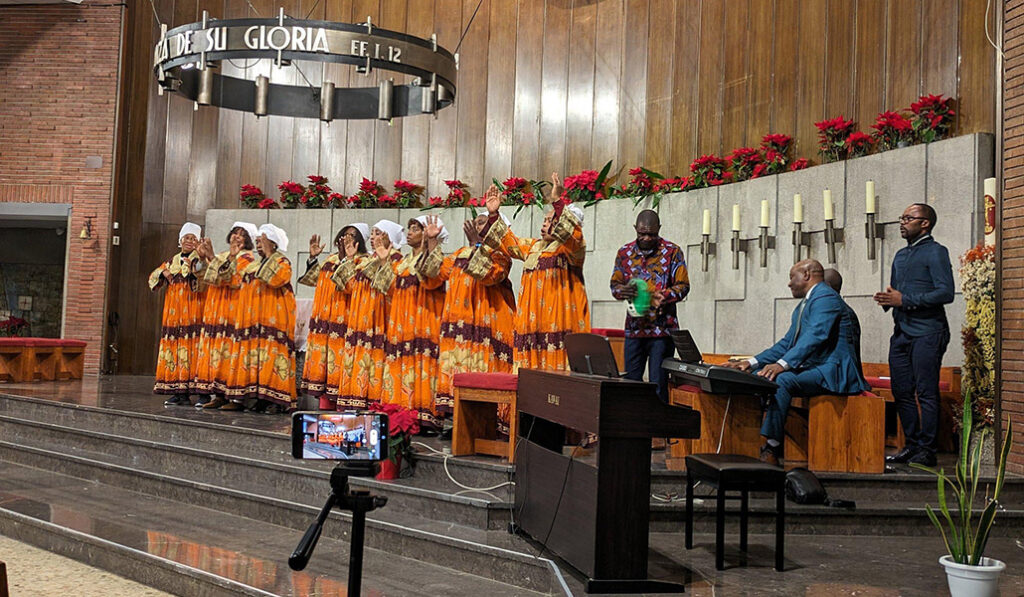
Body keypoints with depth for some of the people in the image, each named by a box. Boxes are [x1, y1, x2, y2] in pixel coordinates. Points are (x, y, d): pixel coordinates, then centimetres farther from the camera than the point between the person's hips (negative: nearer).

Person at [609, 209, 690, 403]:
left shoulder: (672, 251, 0)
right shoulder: (625, 253, 9)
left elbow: (683, 285, -3)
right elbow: (614, 284, 11)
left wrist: (662, 297, -23)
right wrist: (622, 291, -14)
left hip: (662, 328, -3)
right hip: (634, 328, 3)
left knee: (658, 384, -3)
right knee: (630, 382, 7)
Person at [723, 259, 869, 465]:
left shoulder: (825, 296, -10)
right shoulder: (802, 306, 23)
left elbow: (815, 336, -25)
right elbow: (787, 343, 21)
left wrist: (783, 364, -36)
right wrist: (752, 362, 8)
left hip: (829, 371, -10)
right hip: (808, 369, 10)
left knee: (781, 380, -32)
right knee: (757, 377, 0)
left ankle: (772, 449, -31)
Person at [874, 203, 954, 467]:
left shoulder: (936, 252, -4)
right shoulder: (901, 255, 20)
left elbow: (946, 293, -14)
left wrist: (904, 300, -16)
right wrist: (887, 299, 3)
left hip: (926, 333, -8)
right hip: (901, 332, 8)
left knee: (926, 393, -6)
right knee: (902, 392, 8)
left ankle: (927, 449, 0)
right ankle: (912, 445, 17)